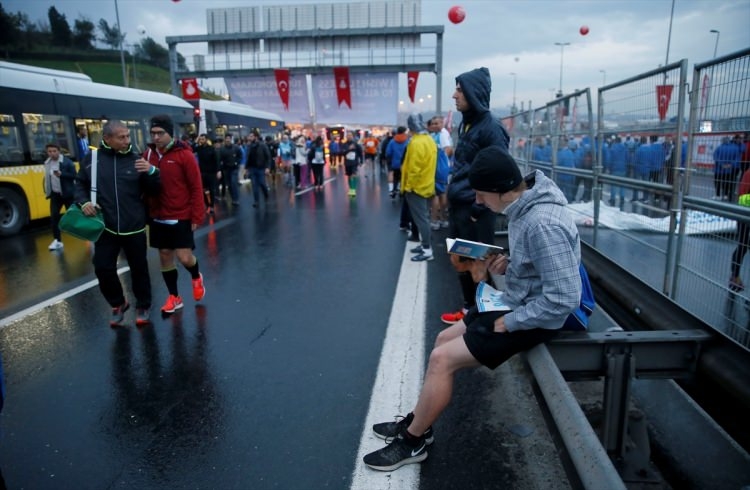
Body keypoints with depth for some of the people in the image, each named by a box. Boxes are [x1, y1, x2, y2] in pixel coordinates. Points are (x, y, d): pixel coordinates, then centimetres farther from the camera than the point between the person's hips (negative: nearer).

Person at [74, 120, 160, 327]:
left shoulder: (136, 159, -1)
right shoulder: (92, 159, 2)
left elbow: (153, 191, -2)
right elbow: (80, 184, 14)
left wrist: (151, 172, -20)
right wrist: (83, 202, -4)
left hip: (134, 227, -1)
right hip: (105, 227, 1)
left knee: (139, 268, 8)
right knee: (103, 269, 4)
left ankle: (143, 306, 27)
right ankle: (118, 304, 28)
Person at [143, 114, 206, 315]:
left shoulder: (184, 155, -12)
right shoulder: (148, 154, 2)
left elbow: (196, 188, -11)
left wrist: (196, 216, -12)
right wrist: (146, 212, 7)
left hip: (181, 217, -5)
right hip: (158, 217, 5)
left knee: (184, 257, -6)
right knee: (164, 255, 11)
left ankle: (196, 277, 29)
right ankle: (174, 297, 26)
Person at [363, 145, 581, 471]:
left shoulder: (543, 224, -29)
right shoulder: (524, 205, 1)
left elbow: (563, 300, -29)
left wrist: (508, 323, -19)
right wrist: (505, 266, -2)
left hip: (532, 319, -10)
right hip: (516, 304, 10)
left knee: (442, 359, -11)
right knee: (444, 340, 11)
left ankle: (412, 442, 10)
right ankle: (418, 422, 25)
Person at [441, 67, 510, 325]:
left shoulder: (491, 128, -14)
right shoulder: (467, 123, 12)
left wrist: (479, 207, -17)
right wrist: (453, 193, 14)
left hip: (475, 210, -9)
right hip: (457, 205, 9)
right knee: (460, 260, 16)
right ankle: (469, 308, 31)